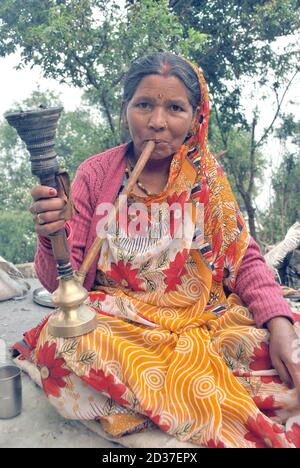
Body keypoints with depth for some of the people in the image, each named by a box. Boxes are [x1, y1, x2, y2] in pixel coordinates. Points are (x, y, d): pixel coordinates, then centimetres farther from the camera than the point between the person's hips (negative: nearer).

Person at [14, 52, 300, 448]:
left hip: (204, 318, 1)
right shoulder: (95, 175, -3)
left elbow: (245, 260, 2)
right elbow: (63, 282, -5)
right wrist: (52, 238, -28)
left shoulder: (208, 176, 1)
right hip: (116, 321, 0)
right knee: (60, 341, -31)